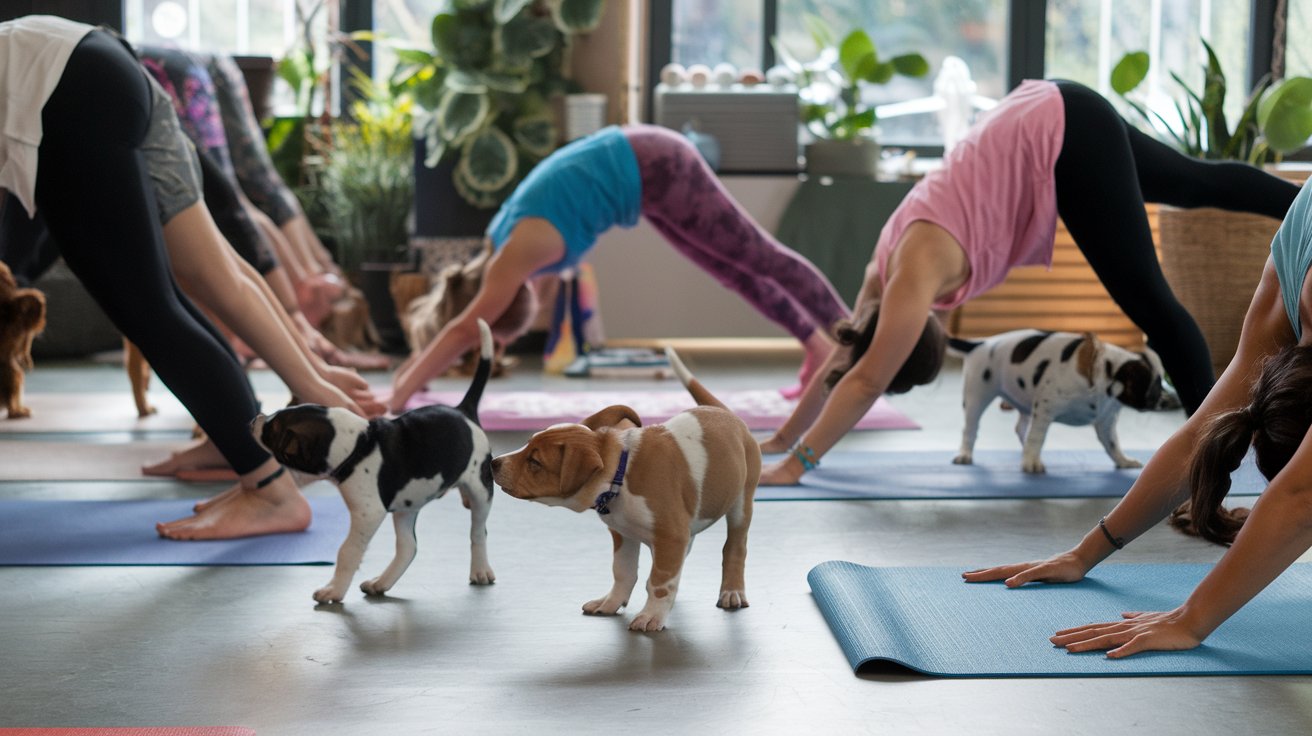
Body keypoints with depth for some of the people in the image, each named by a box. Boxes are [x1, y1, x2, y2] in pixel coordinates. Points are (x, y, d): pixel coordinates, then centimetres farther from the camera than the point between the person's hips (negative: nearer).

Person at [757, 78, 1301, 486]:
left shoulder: (917, 274, -20)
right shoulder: (888, 272, 2)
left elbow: (865, 381, -21)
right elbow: (843, 359, 13)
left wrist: (794, 466, -17)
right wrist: (782, 438, 15)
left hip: (1066, 137, -8)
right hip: (1052, 123, 8)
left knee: (1148, 301, -7)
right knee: (1196, 185, 22)